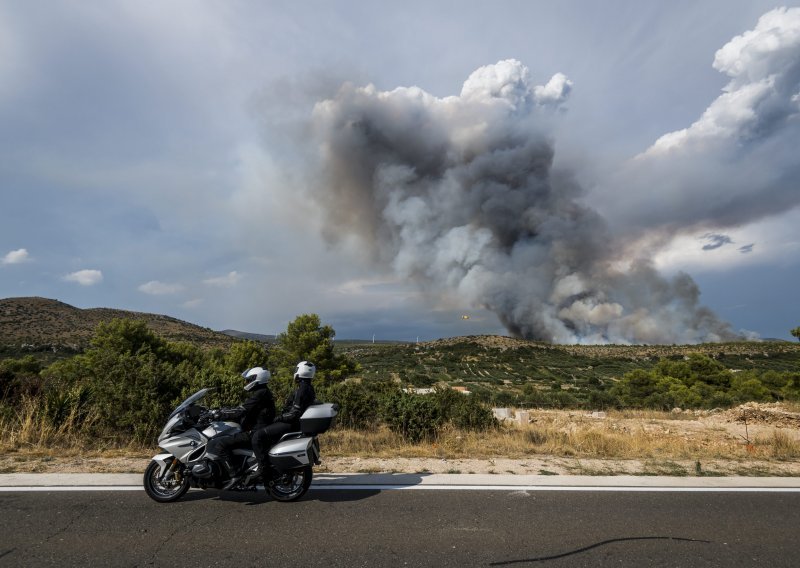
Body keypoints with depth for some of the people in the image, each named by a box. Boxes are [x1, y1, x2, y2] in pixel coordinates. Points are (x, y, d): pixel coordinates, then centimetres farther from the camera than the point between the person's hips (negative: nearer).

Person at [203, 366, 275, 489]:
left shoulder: (260, 394, -15)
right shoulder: (262, 392, 18)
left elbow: (241, 411, -21)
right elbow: (243, 411, 20)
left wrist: (218, 414, -13)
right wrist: (220, 412, 15)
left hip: (254, 433, -11)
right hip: (256, 431, 11)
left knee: (219, 444, -17)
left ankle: (233, 475, -19)